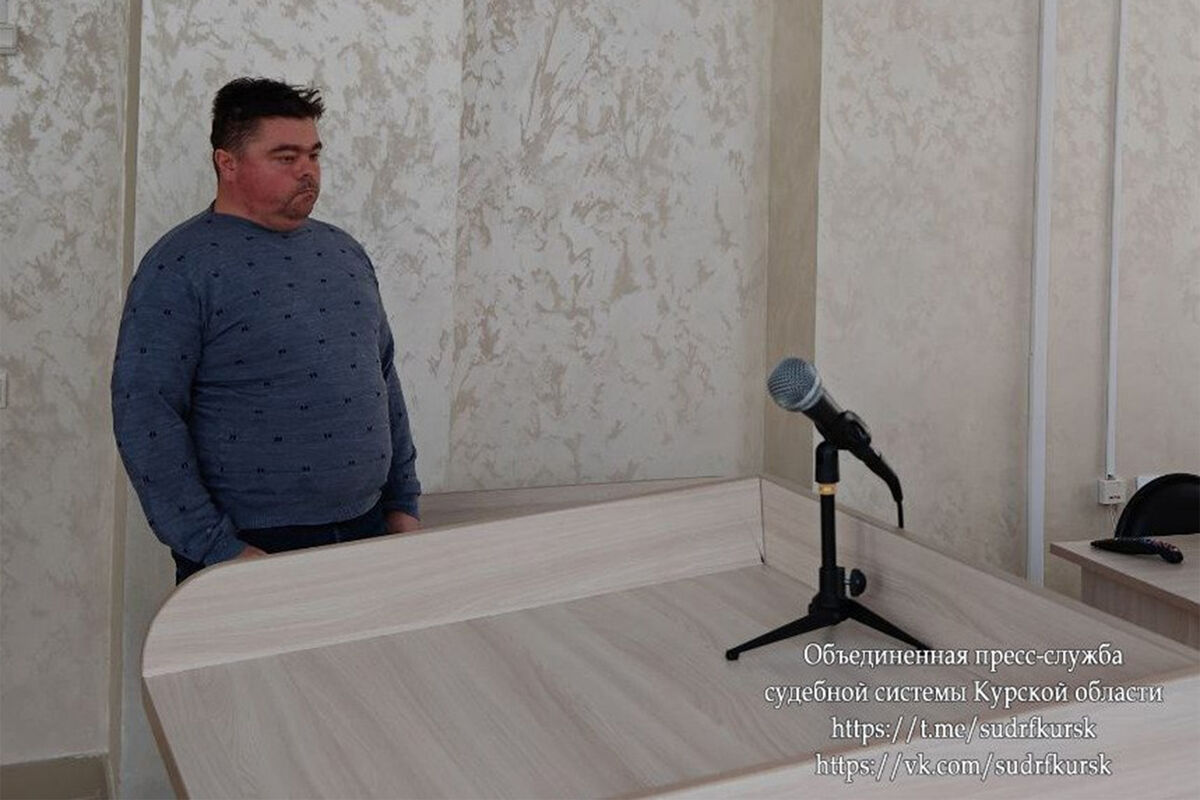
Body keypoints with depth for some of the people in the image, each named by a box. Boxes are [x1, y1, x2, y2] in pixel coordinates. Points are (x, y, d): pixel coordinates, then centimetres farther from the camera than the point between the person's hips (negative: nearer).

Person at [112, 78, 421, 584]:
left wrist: (403, 503, 11)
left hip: (365, 532, 6)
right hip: (250, 548, -6)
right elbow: (144, 415, -14)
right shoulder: (180, 267, -9)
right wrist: (213, 546, -17)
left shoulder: (344, 252, 11)